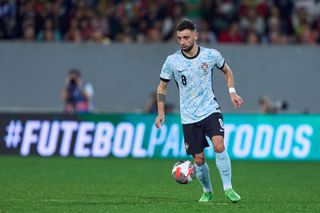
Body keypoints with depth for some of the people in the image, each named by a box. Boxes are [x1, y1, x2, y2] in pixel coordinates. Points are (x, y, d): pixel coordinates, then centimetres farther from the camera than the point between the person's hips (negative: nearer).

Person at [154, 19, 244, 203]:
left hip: (210, 110, -1)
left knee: (219, 146, -23)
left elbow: (226, 70, 15)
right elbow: (162, 86, 8)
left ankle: (228, 188, -11)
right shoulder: (172, 61, -6)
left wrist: (232, 92, 4)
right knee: (198, 159, 1)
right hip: (189, 117, 1)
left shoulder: (211, 55, -6)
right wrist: (161, 113, 2)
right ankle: (207, 191, 26)